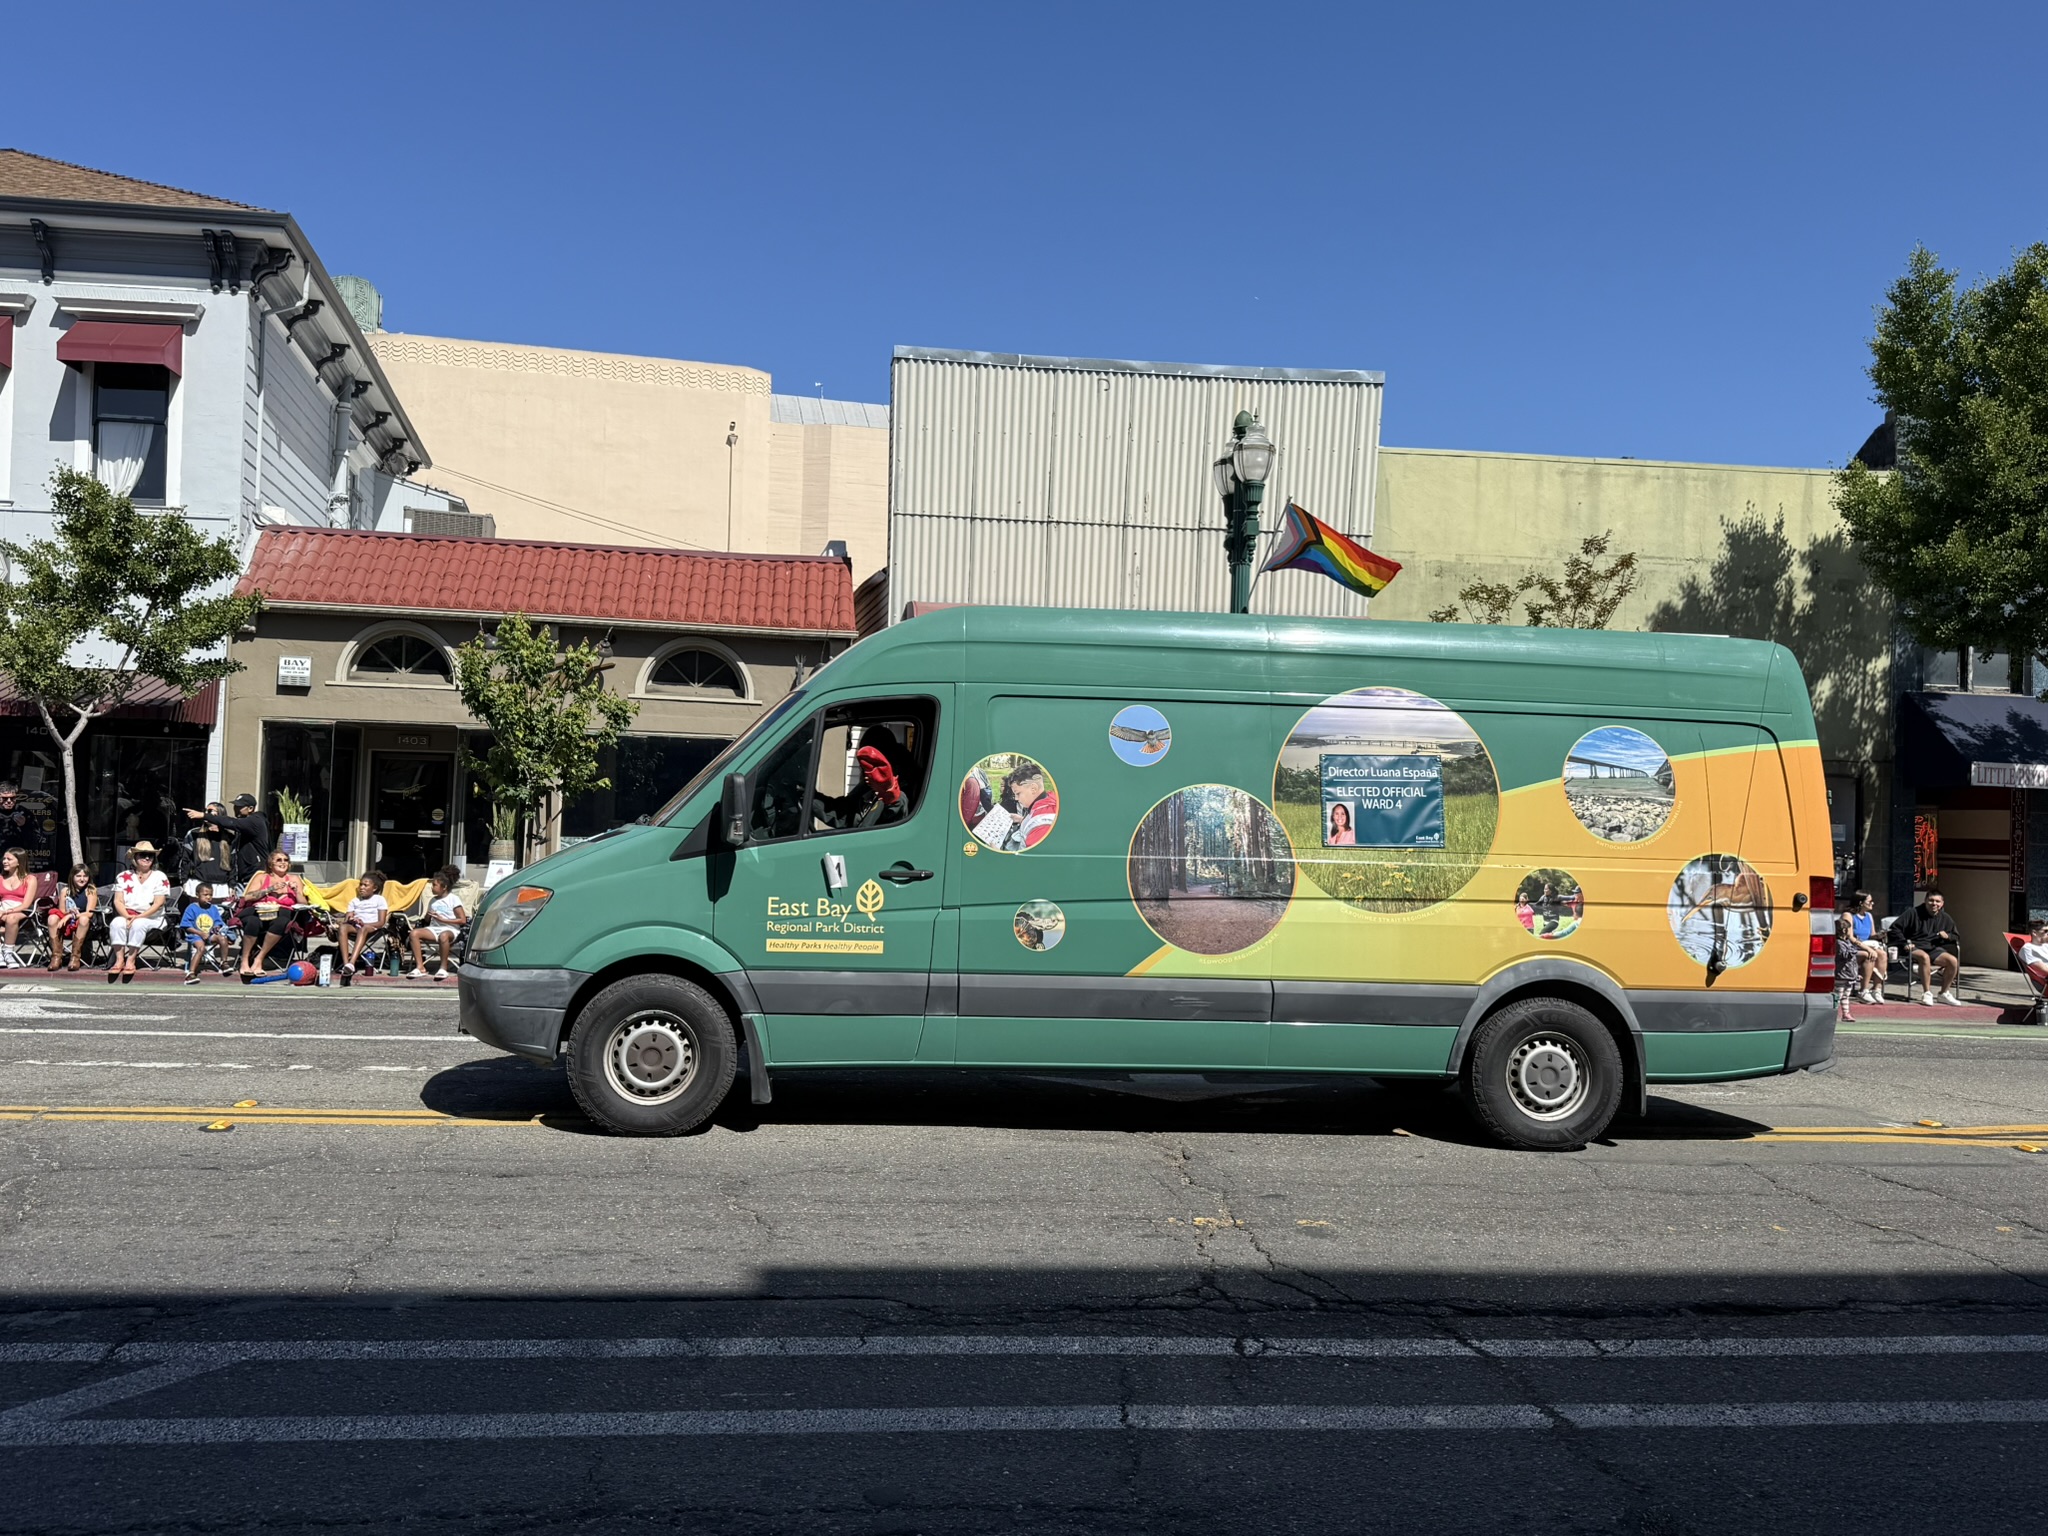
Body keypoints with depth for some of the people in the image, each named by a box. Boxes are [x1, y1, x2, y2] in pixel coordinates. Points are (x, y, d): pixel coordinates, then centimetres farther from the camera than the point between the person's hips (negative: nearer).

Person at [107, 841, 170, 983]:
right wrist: (127, 916, -17)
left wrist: (139, 917, -18)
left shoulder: (160, 877, 3)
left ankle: (130, 960, -31)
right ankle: (119, 959, -33)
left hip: (151, 918, -2)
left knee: (138, 924, -35)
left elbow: (158, 904, -6)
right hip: (126, 915, 2)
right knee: (116, 923, -31)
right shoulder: (123, 876, 11)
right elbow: (118, 901, 2)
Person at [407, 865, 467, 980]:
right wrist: (429, 915, -5)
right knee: (414, 933, -22)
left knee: (443, 936, -42)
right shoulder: (433, 901, 19)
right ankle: (420, 967, -22)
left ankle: (443, 968, -27)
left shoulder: (453, 899, 0)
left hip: (450, 929, -6)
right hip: (434, 928, 6)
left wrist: (443, 919, -11)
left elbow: (463, 920, -7)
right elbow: (427, 919, 20)